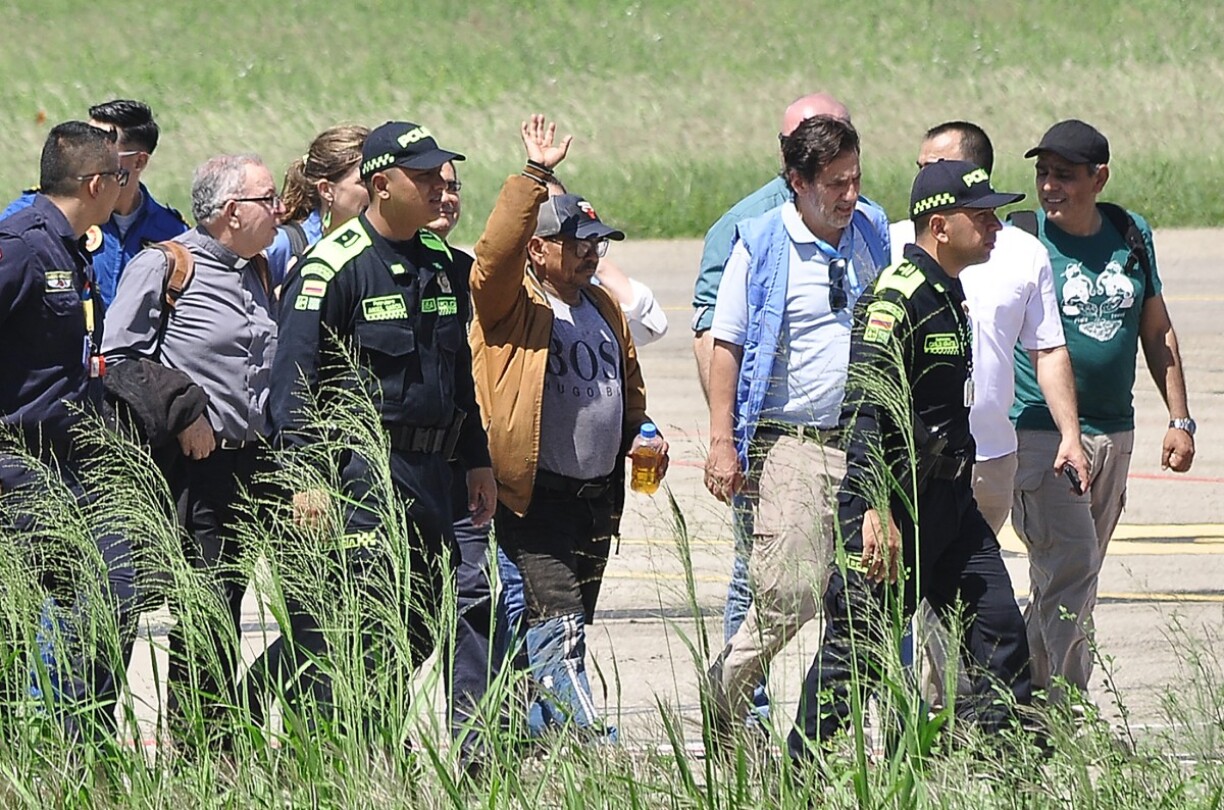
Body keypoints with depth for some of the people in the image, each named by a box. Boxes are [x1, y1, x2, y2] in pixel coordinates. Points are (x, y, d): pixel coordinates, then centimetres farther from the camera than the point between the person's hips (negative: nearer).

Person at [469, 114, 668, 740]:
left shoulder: (603, 308, 18)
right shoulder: (511, 305, -6)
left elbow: (629, 386, 31)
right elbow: (497, 249, -26)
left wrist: (640, 434, 15)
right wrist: (535, 176, -30)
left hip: (598, 495, 8)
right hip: (535, 497, -8)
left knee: (568, 628, 10)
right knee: (557, 624, -15)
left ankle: (535, 737, 17)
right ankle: (588, 741, -21)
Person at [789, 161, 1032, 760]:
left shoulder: (948, 295, 15)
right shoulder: (898, 296, -15)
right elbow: (864, 407, -22)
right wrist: (877, 510, -27)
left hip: (950, 505, 9)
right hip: (896, 502, -9)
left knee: (1000, 633, 5)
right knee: (856, 651, -4)